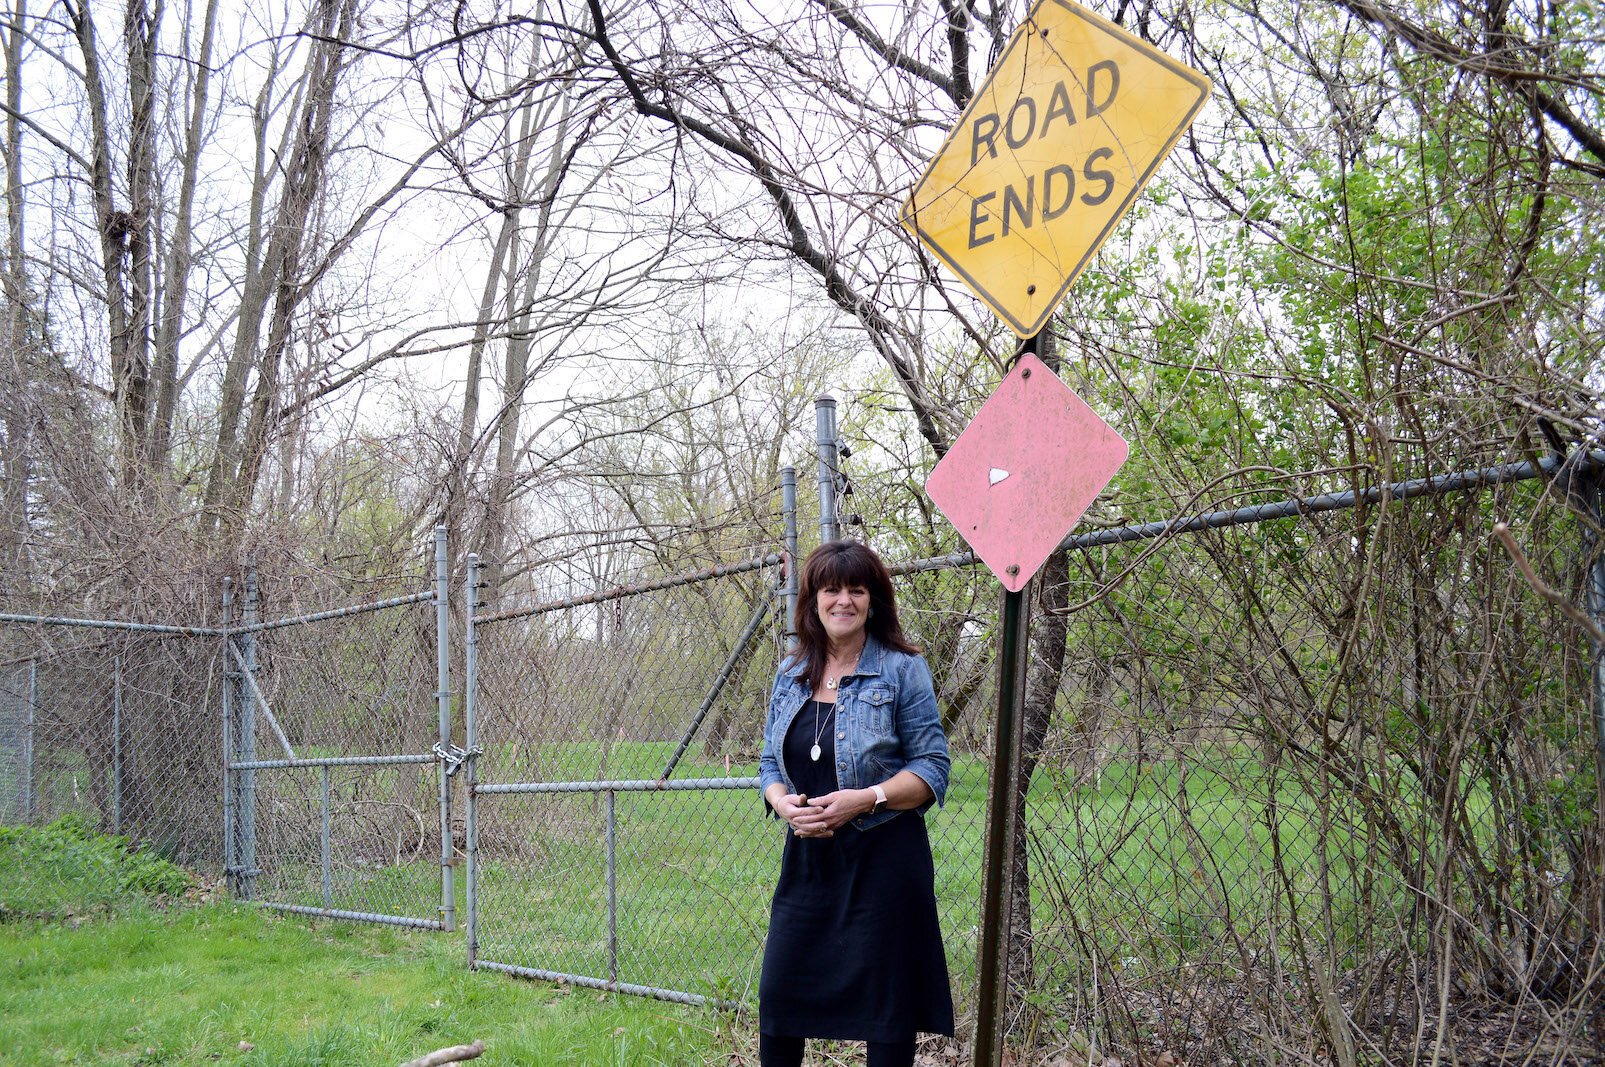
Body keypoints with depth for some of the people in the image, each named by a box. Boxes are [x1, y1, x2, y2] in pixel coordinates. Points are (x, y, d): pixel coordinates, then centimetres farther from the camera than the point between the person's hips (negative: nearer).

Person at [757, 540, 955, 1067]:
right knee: (778, 995, 7)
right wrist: (783, 804, -9)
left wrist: (865, 799, -21)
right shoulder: (791, 675, 9)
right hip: (808, 856, 5)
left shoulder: (902, 670, -5)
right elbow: (770, 762, 13)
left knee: (886, 1005, 5)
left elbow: (932, 768, -8)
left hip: (883, 859, -4)